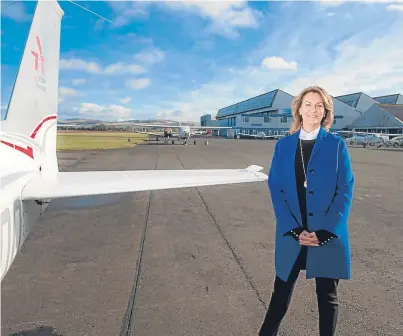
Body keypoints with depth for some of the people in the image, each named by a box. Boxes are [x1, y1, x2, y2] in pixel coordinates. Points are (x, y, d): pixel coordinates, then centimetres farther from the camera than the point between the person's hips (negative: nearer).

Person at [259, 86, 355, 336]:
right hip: (291, 233, 1)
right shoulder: (283, 145, 3)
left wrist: (325, 231, -12)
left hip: (329, 235, 0)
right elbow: (276, 188, -1)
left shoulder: (337, 144, 0)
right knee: (281, 291, 14)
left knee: (327, 296, 15)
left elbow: (346, 190, -3)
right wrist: (294, 230, -10)